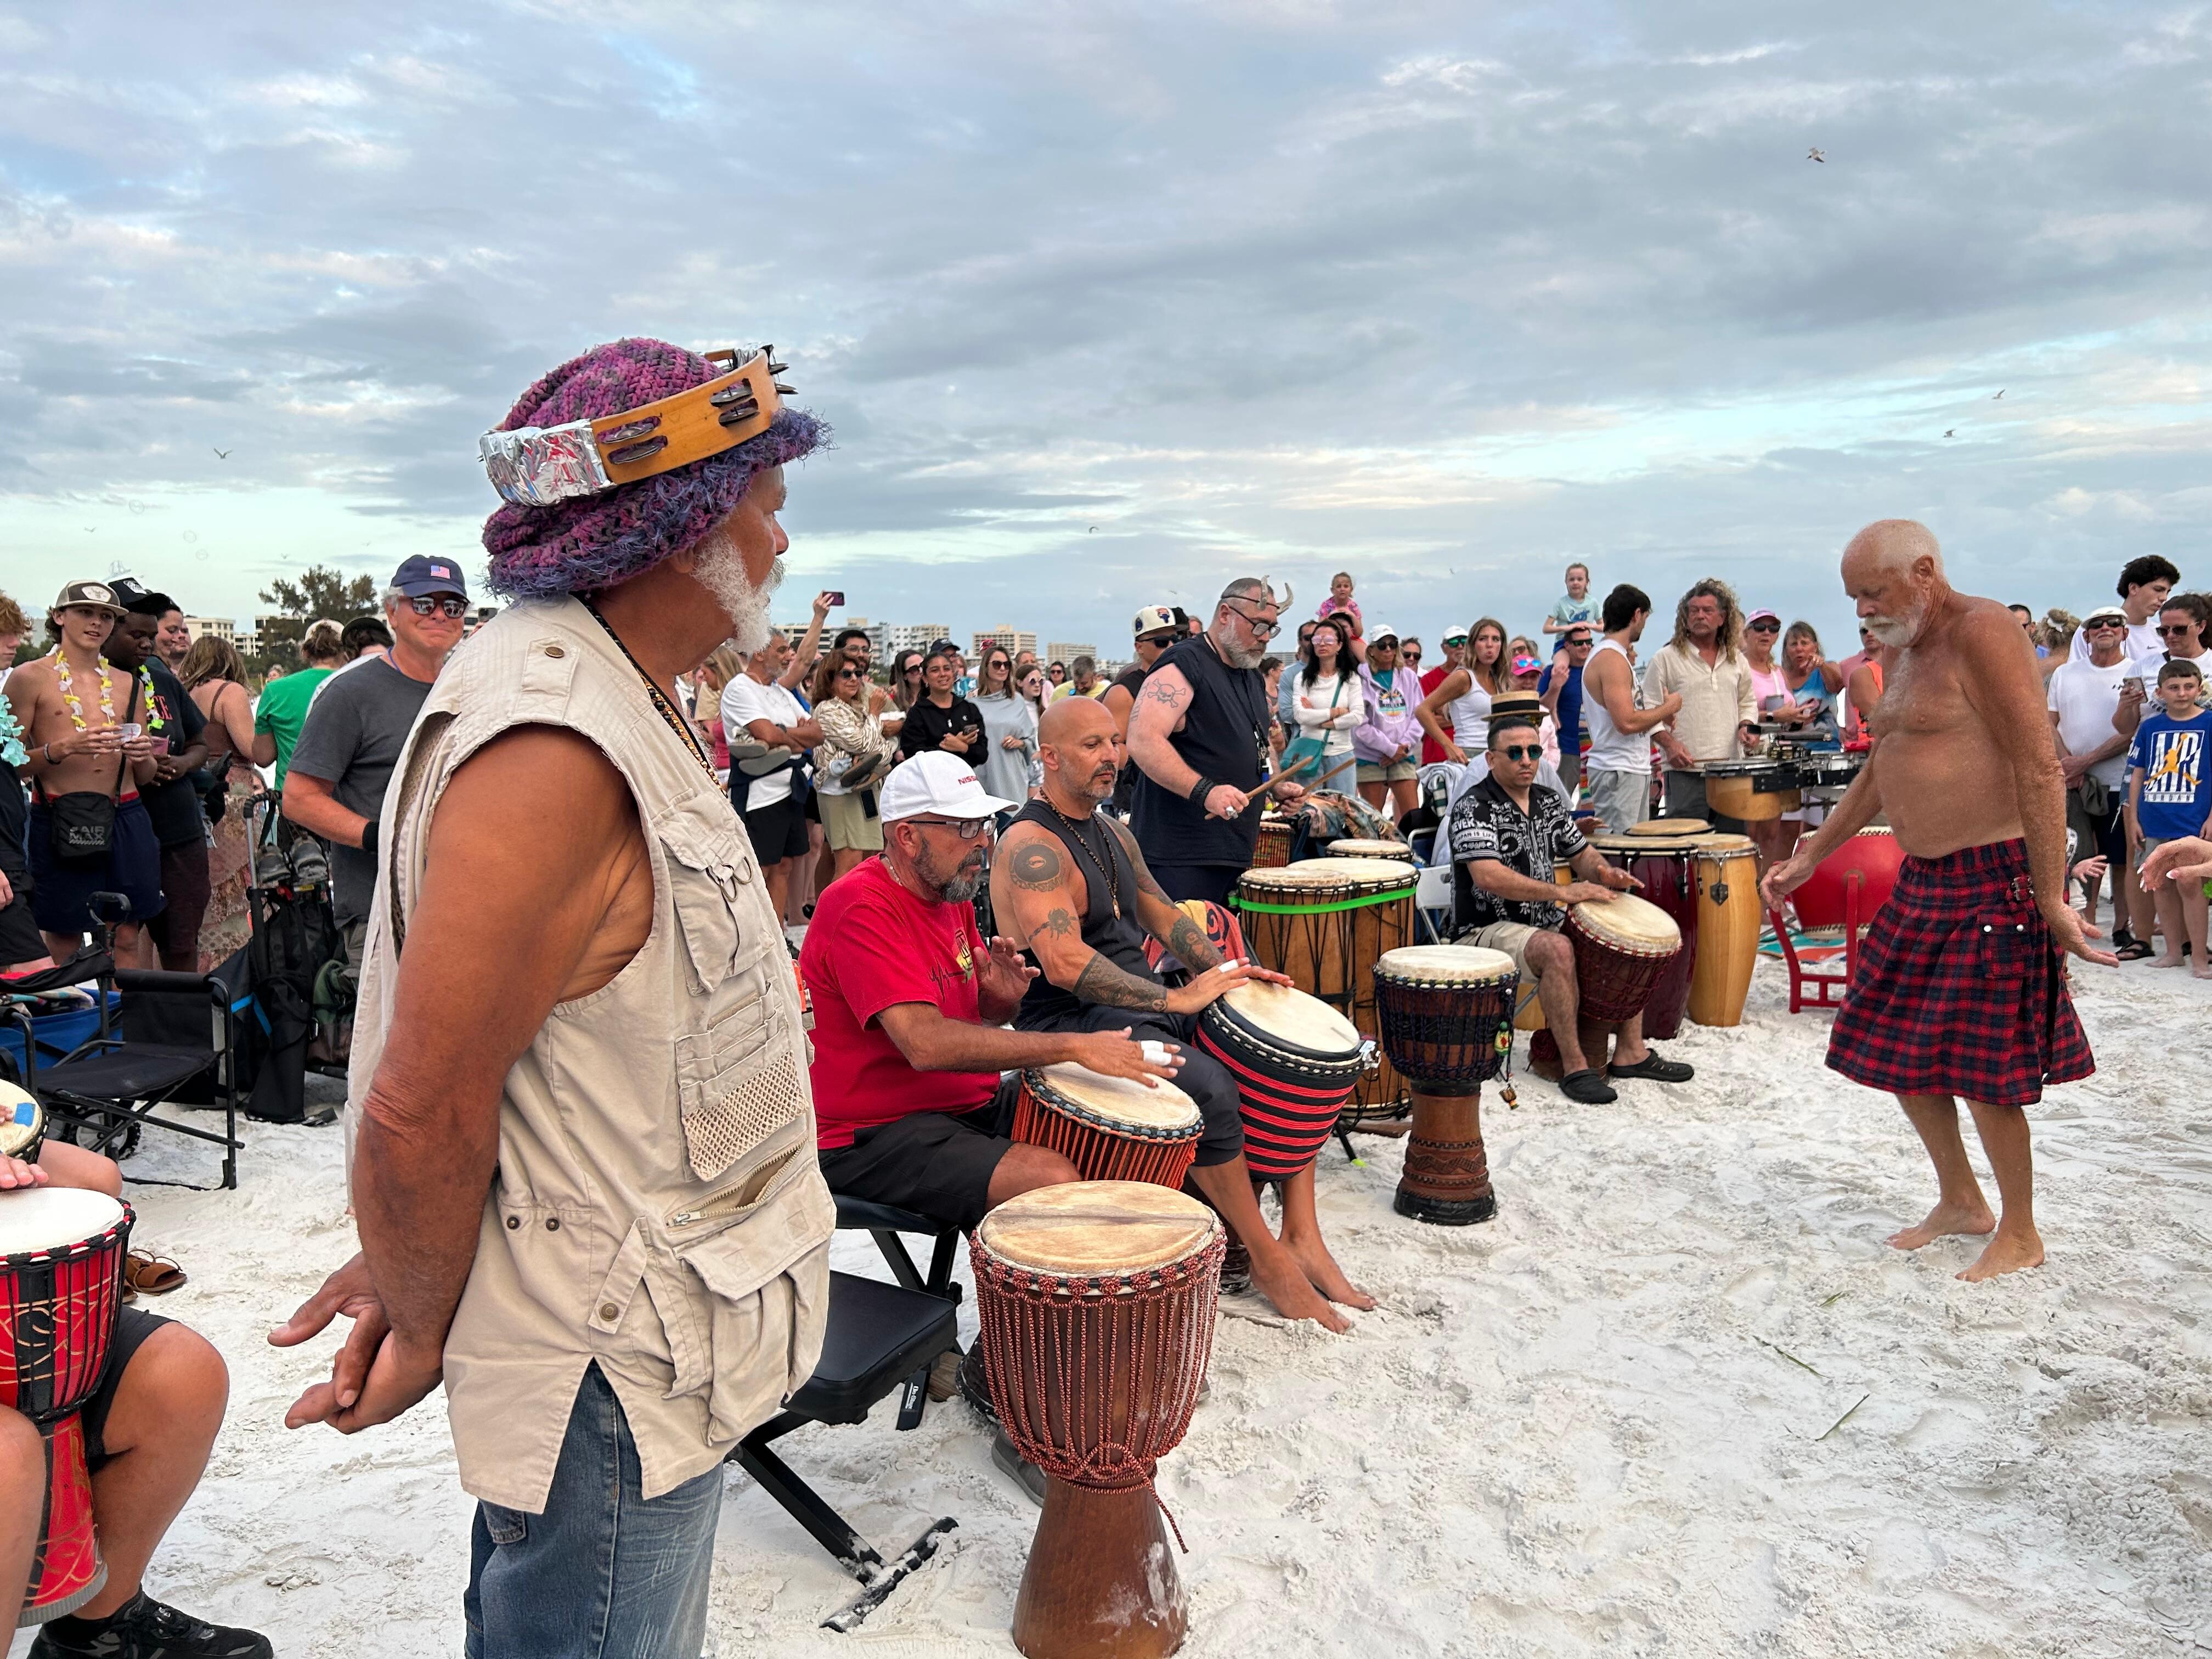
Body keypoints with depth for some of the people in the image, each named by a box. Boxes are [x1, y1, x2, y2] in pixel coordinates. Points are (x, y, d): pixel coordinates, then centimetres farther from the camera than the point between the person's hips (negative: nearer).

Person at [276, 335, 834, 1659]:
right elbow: (422, 1109, -24)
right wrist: (422, 1330, -8)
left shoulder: (622, 705, 6)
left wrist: (414, 1269, 8)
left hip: (656, 1329, 9)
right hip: (617, 1376, -9)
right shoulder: (551, 753, -28)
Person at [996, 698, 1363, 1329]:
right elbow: (1065, 964, -28)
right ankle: (1268, 1260, -12)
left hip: (1145, 1004, 10)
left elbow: (1163, 915, 20)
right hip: (1070, 1024, -9)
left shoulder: (1113, 833, 15)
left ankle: (1302, 1236, 0)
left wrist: (1230, 971, 3)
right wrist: (1176, 1000, -26)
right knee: (1208, 1085, -31)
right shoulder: (1032, 847, -16)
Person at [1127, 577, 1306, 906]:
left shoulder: (1254, 678, 18)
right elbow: (1142, 741, -24)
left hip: (1234, 854, 9)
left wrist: (1276, 788, 11)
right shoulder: (1183, 665, -11)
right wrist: (1203, 791, -32)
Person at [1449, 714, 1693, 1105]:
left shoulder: (1548, 801, 11)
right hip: (1488, 929, -8)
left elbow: (1581, 853, 20)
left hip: (1546, 922, 9)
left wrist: (1605, 874, -6)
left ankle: (1630, 1052, 3)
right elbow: (1488, 877, -28)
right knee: (1558, 950, -35)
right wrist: (1562, 892, -34)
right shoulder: (1473, 808, -15)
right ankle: (1574, 1067, -26)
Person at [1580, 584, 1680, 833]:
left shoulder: (1608, 654, 16)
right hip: (1618, 772, -11)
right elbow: (1627, 722, -23)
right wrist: (1668, 707, -9)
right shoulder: (1612, 658, -16)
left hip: (1635, 769, 11)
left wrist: (1629, 664, 16)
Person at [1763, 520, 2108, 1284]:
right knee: (1898, 1049, 13)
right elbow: (1878, 771, 23)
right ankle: (1960, 1201, 31)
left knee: (1982, 1069, -1)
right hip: (1923, 881, 9)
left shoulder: (1981, 631, -14)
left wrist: (2052, 898, -21)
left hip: (1992, 882, -9)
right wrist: (1810, 857, 22)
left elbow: (2039, 769, -19)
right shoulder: (1908, 652, 15)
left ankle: (2020, 1235, 18)